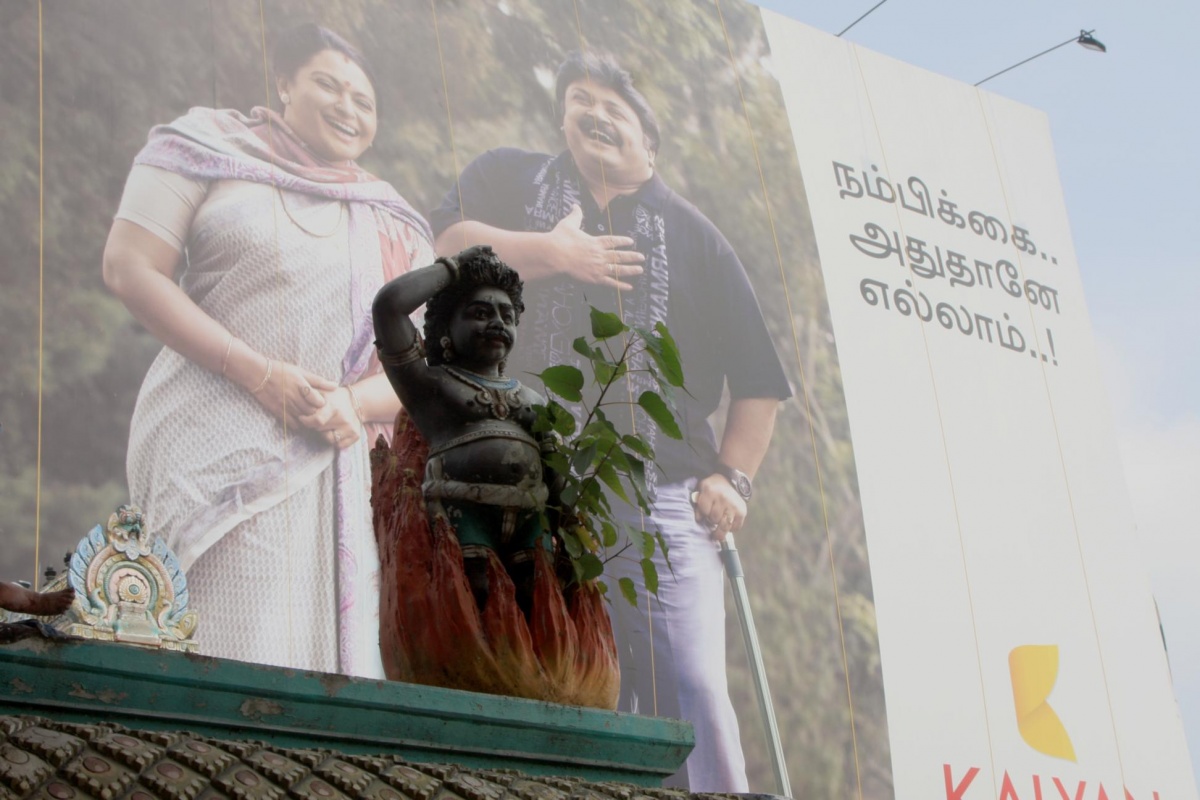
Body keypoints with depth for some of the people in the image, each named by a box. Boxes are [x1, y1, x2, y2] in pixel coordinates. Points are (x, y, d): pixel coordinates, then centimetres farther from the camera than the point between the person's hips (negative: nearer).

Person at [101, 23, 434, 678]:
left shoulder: (389, 225, 18)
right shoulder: (211, 146, 8)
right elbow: (130, 267, -4)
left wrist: (352, 403, -9)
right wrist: (258, 372, -12)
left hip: (333, 470, 4)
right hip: (218, 446, -4)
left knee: (332, 655, -2)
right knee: (237, 650, -14)